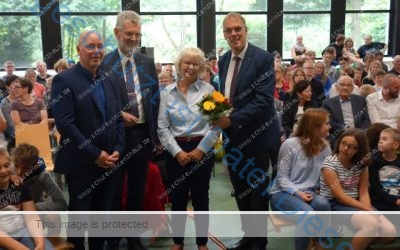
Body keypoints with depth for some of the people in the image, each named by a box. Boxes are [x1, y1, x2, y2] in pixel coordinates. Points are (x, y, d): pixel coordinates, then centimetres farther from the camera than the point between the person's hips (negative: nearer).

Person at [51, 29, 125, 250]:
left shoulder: (109, 80, 11)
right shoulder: (64, 80, -9)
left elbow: (118, 119, 11)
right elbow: (65, 124, -17)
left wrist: (117, 150, -4)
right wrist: (95, 154, -17)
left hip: (109, 162, 6)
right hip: (81, 164, -5)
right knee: (78, 218, 9)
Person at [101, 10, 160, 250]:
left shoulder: (148, 62, 6)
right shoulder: (104, 63, -7)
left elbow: (155, 99, 9)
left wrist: (157, 135, 7)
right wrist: (118, 115, -19)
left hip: (143, 133, 4)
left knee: (138, 188, 14)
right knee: (114, 190, 11)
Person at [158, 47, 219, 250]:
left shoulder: (208, 90, -2)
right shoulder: (167, 92, 3)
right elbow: (162, 127, 0)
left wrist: (201, 150, -10)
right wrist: (177, 151, -9)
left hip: (202, 150, -1)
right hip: (176, 151, 2)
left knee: (200, 198, 8)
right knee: (178, 198, 10)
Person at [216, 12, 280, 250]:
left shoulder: (263, 58, -13)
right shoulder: (224, 61, 9)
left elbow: (264, 100, -21)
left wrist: (233, 119, -24)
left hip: (255, 135, -6)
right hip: (232, 136, 7)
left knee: (257, 191, 8)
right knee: (240, 190, 17)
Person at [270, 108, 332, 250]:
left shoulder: (324, 146, 6)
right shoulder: (290, 144, -8)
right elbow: (282, 177, -7)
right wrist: (297, 193, -20)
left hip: (308, 193, 4)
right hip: (283, 193, -4)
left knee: (323, 205, -30)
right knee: (307, 212, -33)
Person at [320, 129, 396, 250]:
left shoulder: (361, 164, 4)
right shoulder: (330, 163, -13)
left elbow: (364, 193, 1)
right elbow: (339, 196, -18)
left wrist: (368, 210, -19)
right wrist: (367, 210, -20)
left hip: (357, 203, 6)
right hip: (334, 205, -6)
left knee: (390, 232, -13)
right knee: (372, 225, -30)